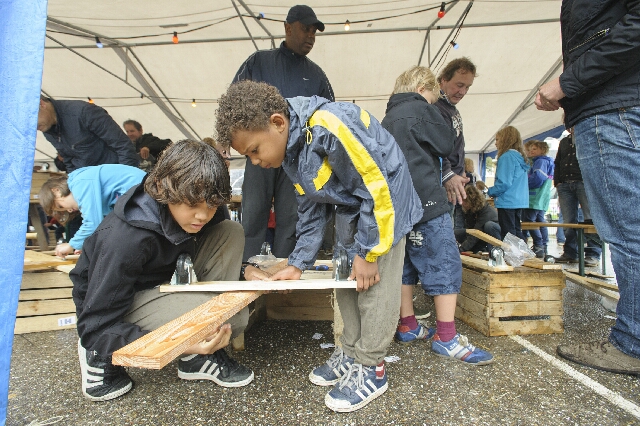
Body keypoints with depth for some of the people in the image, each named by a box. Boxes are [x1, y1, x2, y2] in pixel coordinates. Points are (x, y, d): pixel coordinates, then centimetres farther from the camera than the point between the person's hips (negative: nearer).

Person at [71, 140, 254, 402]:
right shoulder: (127, 238, -34)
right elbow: (96, 328, -30)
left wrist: (248, 270, -16)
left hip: (163, 283, 7)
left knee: (231, 233, -15)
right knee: (231, 315, -28)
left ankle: (202, 355, -10)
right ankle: (102, 356, -6)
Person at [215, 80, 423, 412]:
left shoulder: (328, 126, -32)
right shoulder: (290, 152, -3)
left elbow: (377, 187, -28)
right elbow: (312, 210, 5)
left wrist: (368, 252, -20)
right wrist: (298, 263, 2)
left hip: (385, 198, -8)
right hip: (350, 206, 8)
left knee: (375, 284, -6)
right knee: (346, 278, 11)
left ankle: (370, 368, 12)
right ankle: (351, 352, 27)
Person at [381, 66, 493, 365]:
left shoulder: (387, 118, 20)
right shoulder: (420, 109, -3)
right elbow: (447, 144, 2)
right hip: (426, 200, -8)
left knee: (406, 263, 13)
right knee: (446, 265, -3)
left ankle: (407, 326, 21)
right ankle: (446, 338, 0)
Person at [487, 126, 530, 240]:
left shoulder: (507, 156, -14)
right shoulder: (520, 157, 13)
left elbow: (504, 183, -21)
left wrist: (491, 192, -5)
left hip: (508, 202, -9)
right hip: (520, 201, 9)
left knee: (508, 235, -3)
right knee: (517, 232, 16)